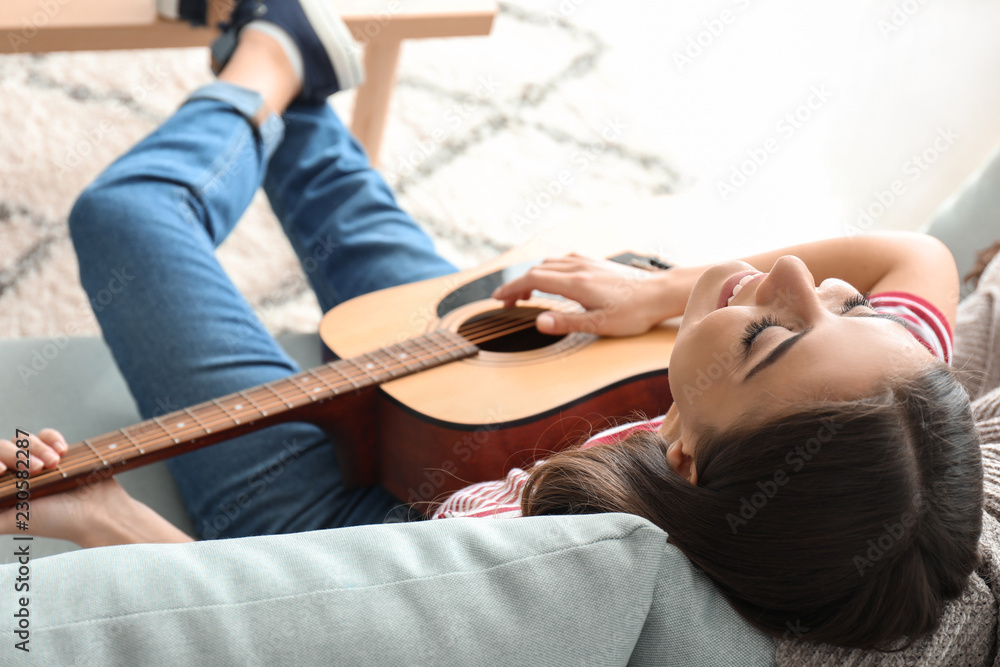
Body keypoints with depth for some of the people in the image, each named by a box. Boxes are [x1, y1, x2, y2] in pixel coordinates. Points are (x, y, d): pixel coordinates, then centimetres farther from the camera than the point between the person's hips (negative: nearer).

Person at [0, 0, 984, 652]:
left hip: (338, 526, -4)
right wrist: (658, 294, -11)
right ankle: (291, 94, 57)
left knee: (127, 208, 4)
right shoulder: (886, 401, -30)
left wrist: (107, 518, -34)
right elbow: (915, 254, -9)